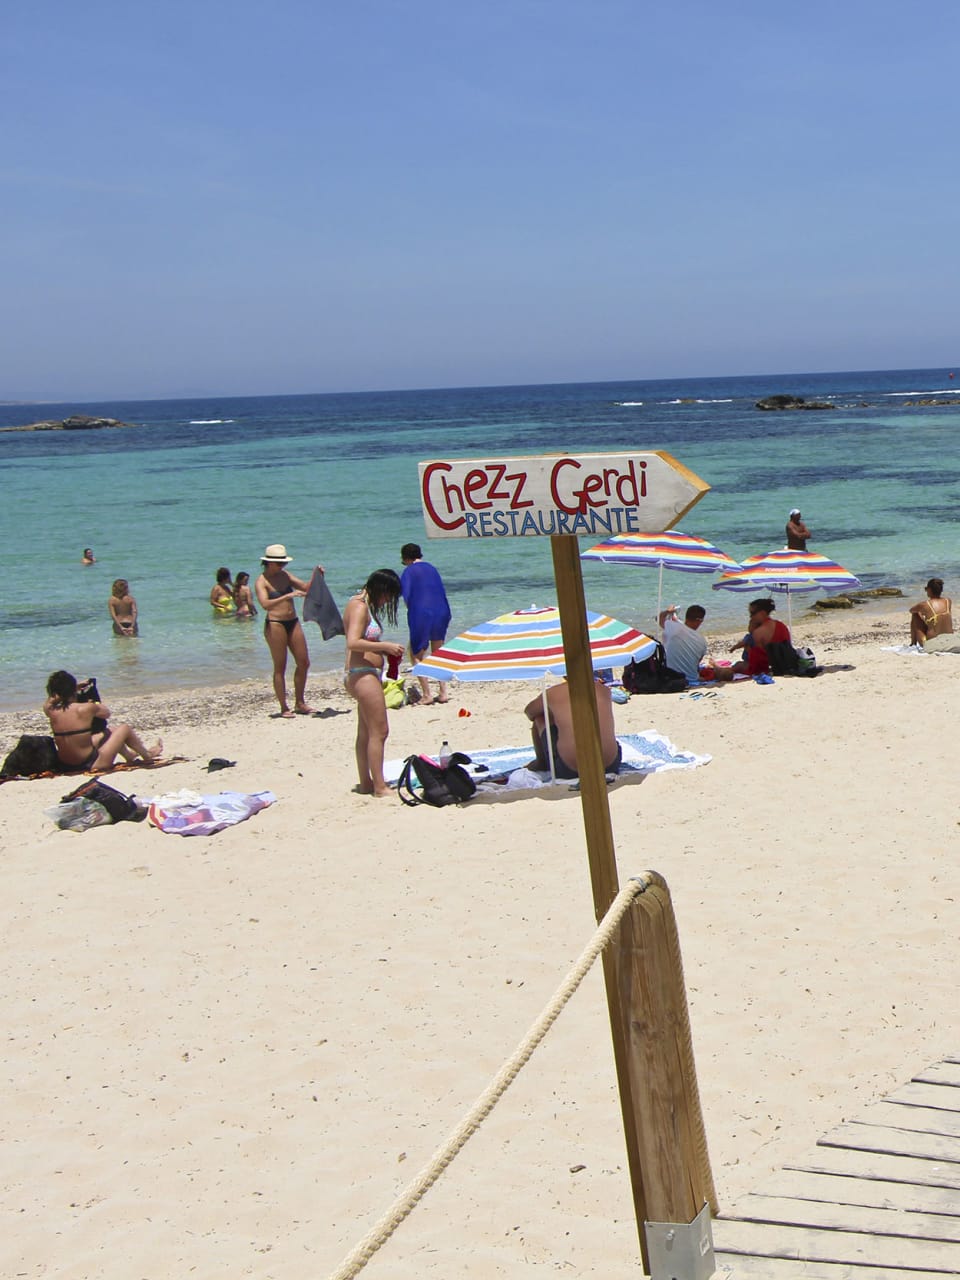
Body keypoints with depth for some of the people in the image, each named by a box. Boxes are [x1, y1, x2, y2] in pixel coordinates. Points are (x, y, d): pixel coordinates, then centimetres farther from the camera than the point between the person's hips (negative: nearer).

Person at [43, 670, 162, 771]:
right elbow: (107, 713, -1)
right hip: (90, 765, -6)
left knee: (110, 730, 28)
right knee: (124, 729, 15)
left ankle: (130, 756, 53)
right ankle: (147, 755, 41)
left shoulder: (51, 712, -8)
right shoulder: (86, 709, -21)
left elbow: (48, 702, 18)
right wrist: (96, 705, 19)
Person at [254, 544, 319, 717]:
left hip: (293, 623, 7)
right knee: (280, 667, -2)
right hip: (275, 624, -7)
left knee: (304, 663, 8)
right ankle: (284, 708, 4)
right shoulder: (261, 582, -8)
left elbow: (306, 587, 16)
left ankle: (300, 703, 21)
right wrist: (288, 596, -34)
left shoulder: (284, 575, 12)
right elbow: (265, 604, -24)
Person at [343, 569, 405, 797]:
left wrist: (385, 650, 6)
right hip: (363, 674, -11)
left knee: (365, 732, 15)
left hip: (367, 676, 11)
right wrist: (385, 646, -21)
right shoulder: (360, 607, -15)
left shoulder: (365, 606, 16)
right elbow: (353, 643, -27)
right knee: (379, 731, -8)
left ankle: (366, 784, 23)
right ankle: (380, 787, -5)